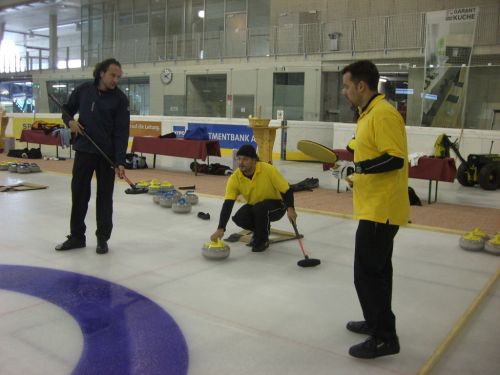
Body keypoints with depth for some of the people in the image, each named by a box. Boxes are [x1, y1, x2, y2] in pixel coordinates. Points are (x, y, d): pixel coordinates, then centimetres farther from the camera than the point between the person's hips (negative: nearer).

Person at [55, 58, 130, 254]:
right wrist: (70, 121, -8)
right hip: (83, 150, 3)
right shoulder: (83, 90, 1)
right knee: (79, 193, 8)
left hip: (107, 154, -3)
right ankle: (77, 236, 21)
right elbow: (67, 109, 16)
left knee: (104, 196, 5)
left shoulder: (120, 99, -7)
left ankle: (102, 238, 16)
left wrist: (120, 161, -19)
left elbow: (121, 132, -12)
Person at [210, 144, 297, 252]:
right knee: (239, 218, -24)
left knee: (260, 208, -34)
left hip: (276, 205, -3)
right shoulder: (235, 178, -19)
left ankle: (263, 240, -7)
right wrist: (221, 229, -35)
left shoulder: (268, 170, -27)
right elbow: (227, 205, -25)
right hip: (254, 206, 4)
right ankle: (261, 229, 9)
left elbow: (286, 190, -20)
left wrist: (290, 209, -38)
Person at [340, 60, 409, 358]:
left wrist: (359, 167, -28)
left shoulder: (383, 113, -18)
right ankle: (378, 322, 33)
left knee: (367, 272, -5)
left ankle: (385, 337, 6)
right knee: (377, 268, 19)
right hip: (376, 205, 11)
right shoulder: (369, 113, 13)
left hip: (381, 208, -11)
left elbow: (395, 158, -25)